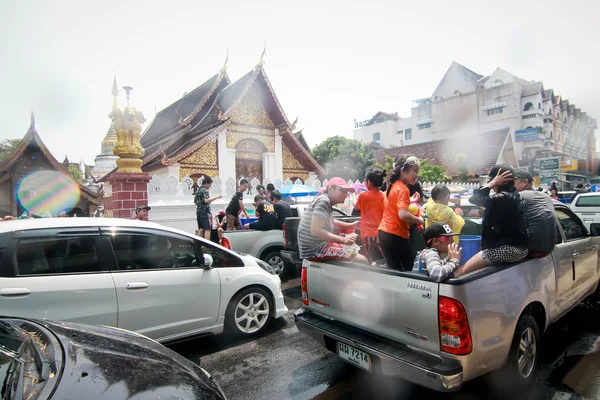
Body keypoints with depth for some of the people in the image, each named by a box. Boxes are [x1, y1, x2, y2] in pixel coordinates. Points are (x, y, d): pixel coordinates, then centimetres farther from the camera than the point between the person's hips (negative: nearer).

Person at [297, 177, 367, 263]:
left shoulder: (326, 202, 14)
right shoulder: (323, 201, -17)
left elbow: (332, 222, 31)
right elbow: (315, 230, -28)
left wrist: (351, 225, 17)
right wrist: (343, 240, -28)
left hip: (317, 246, 11)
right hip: (314, 250, -11)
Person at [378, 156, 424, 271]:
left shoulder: (393, 185, 12)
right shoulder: (403, 189, -16)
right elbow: (403, 214, -28)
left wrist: (410, 201, 21)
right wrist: (419, 220, -12)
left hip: (384, 232, 9)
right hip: (395, 235, -9)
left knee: (395, 271, 15)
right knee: (410, 268, 6)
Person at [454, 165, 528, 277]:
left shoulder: (502, 198, -19)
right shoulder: (513, 195, 11)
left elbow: (473, 199, -18)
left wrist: (493, 183, -14)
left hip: (508, 248, -11)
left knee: (458, 273, -10)